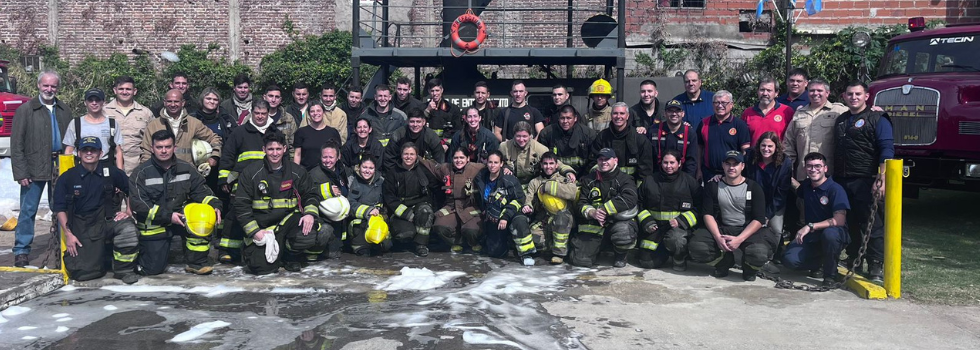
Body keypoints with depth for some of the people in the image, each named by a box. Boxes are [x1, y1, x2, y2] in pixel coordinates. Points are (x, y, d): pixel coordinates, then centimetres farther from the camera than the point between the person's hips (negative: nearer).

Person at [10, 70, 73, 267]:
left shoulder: (64, 110, 10)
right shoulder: (25, 110, 0)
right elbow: (16, 144, -4)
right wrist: (21, 172, -10)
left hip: (60, 167, 3)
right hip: (34, 168, -3)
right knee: (28, 210, 1)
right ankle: (21, 250, 10)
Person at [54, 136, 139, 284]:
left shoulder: (111, 173, 3)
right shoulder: (68, 178, 1)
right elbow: (60, 208, 4)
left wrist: (128, 212, 1)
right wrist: (68, 234, -3)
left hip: (107, 220, 0)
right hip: (82, 228, 0)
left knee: (127, 228, -35)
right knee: (83, 273, -11)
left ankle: (124, 269, -12)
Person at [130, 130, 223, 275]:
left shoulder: (186, 169, 1)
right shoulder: (142, 172, -9)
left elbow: (201, 191, 1)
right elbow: (138, 204, -15)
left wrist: (215, 205, -20)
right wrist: (168, 216, -24)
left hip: (179, 216, 3)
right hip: (153, 225, -2)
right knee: (153, 268, -7)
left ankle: (196, 262, -12)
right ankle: (139, 252, 29)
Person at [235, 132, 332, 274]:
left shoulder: (297, 171, 6)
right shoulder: (251, 172, -1)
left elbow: (309, 196, 12)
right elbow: (241, 205, -2)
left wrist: (310, 214, -11)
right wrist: (254, 231, -12)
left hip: (289, 219, 1)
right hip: (261, 226, -1)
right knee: (261, 266, -21)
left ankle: (291, 255, 2)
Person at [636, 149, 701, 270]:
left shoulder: (690, 182, 0)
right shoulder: (649, 181, 6)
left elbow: (698, 208, -2)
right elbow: (640, 205, 14)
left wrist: (680, 221, -16)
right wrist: (646, 222, -3)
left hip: (681, 226, -3)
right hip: (655, 227, 3)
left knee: (674, 238, -37)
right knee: (647, 263, -3)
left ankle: (680, 260, -5)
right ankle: (665, 251, 28)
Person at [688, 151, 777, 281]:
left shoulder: (753, 187, -1)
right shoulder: (713, 186, 5)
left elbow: (759, 219, -8)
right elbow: (708, 214, -1)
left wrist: (739, 239, -22)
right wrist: (718, 237, -19)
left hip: (747, 231, -2)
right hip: (721, 230, 2)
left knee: (759, 253, -35)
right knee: (695, 247, -27)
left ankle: (749, 269, 7)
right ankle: (724, 262, 7)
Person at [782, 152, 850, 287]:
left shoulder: (835, 189, -14)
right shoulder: (806, 185, 5)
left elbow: (839, 220, -24)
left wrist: (810, 226, -28)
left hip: (836, 234, -5)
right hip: (812, 236, 5)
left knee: (829, 233, -42)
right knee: (789, 259, -22)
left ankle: (831, 274, -17)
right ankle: (820, 264, 12)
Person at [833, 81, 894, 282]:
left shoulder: (877, 119, -1)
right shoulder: (841, 120, 20)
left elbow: (886, 151, -10)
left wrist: (881, 180, -20)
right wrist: (834, 178, 18)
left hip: (866, 182, -6)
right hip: (842, 182, 6)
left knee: (872, 224, -5)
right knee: (849, 223, 11)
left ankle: (876, 267, -1)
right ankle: (853, 262, 22)